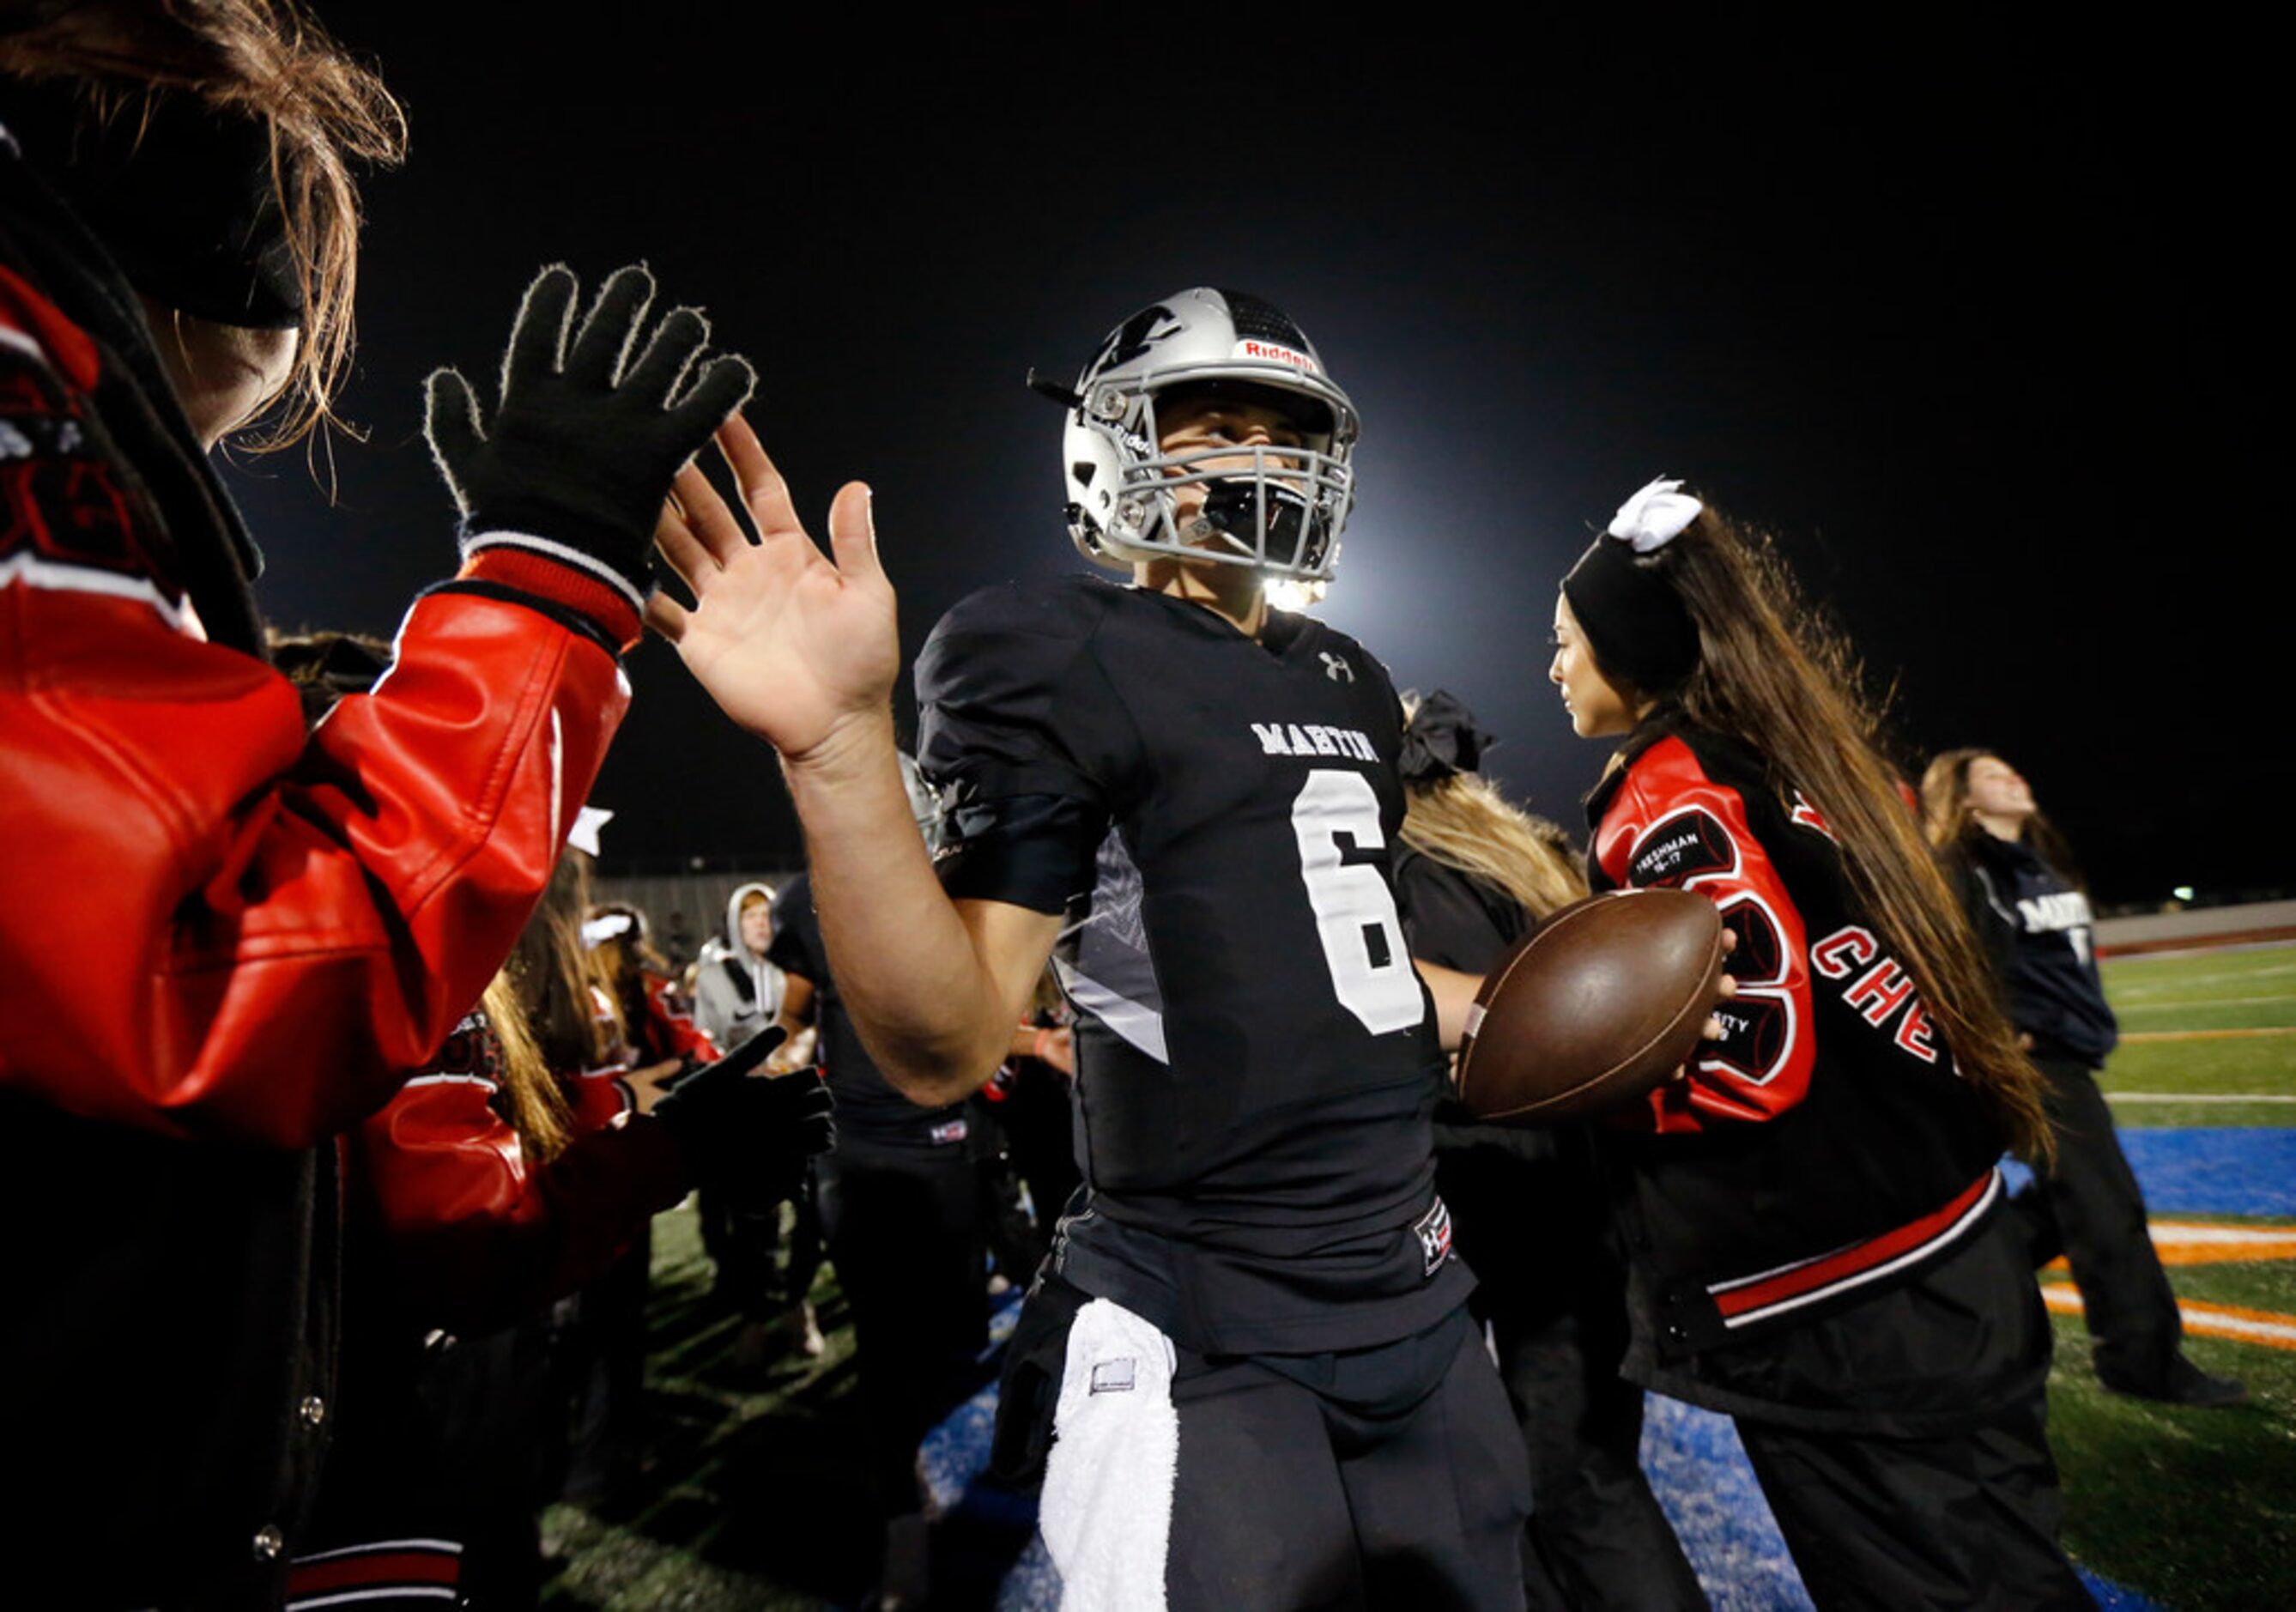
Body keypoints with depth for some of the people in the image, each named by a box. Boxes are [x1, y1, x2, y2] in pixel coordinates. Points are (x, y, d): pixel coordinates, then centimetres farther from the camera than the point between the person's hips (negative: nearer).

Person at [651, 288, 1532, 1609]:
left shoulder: (1348, 683, 10)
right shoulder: (1064, 660, -13)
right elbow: (947, 1050, -22)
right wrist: (840, 744, -34)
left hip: (1419, 1300, 8)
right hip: (1206, 1352, -8)